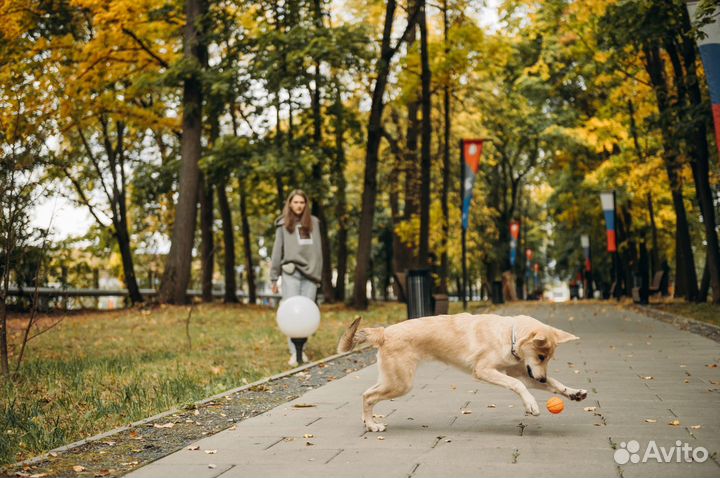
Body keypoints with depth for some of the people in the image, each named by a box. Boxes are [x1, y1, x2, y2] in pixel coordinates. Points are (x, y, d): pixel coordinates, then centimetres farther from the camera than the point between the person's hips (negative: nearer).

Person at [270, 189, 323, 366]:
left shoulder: (313, 223, 13)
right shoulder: (283, 224, 7)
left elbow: (318, 250, 14)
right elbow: (277, 251, 7)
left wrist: (318, 273, 6)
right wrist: (274, 277, 3)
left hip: (310, 274, 2)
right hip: (291, 273, -2)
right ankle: (294, 352, -11)